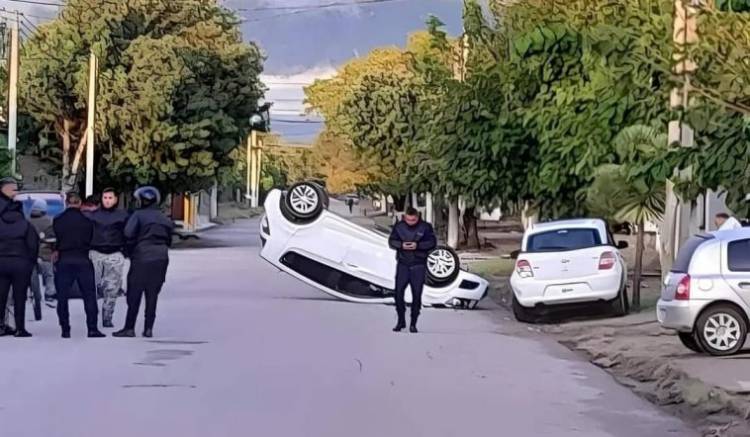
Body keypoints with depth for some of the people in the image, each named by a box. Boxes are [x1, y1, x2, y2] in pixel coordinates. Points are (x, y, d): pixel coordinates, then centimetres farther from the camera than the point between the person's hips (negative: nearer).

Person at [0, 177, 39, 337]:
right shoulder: (25, 224, -3)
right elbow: (33, 245, -4)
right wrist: (30, 264, 6)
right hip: (21, 263, -2)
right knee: (19, 297, 2)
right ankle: (20, 328, 2)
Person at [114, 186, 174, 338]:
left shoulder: (138, 215, -4)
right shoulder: (164, 219, 15)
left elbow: (129, 234, -14)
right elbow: (169, 240, 14)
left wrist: (130, 251, -2)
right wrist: (161, 250, 15)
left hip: (141, 258, -5)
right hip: (161, 259, 5)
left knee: (134, 294, 1)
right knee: (152, 295, 10)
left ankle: (129, 327, 0)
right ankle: (148, 328, 8)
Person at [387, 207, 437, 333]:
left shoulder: (425, 227, -2)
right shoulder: (399, 226, 3)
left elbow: (432, 242, -6)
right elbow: (391, 241, 4)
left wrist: (418, 245, -20)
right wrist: (401, 245, -16)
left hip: (419, 266, -1)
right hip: (403, 264, 1)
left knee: (417, 294, 1)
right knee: (398, 292, -3)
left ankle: (413, 323, 10)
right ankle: (401, 320, 14)